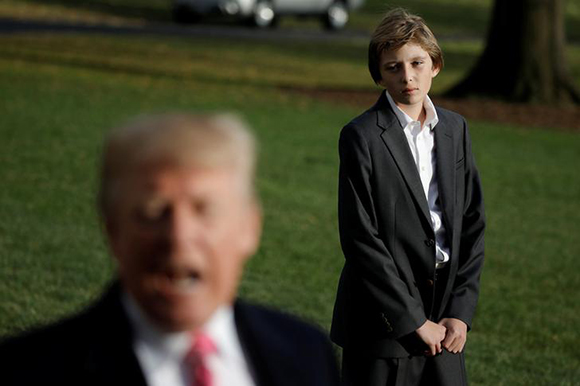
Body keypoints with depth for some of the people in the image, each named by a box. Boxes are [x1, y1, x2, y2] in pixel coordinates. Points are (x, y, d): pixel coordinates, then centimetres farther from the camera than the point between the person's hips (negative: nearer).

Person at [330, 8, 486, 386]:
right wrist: (414, 320, -13)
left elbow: (472, 223, 9)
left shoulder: (455, 128, 8)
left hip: (444, 314, 5)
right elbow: (360, 239, -13)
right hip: (384, 320, -5)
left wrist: (461, 310, -1)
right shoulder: (362, 136, -9)